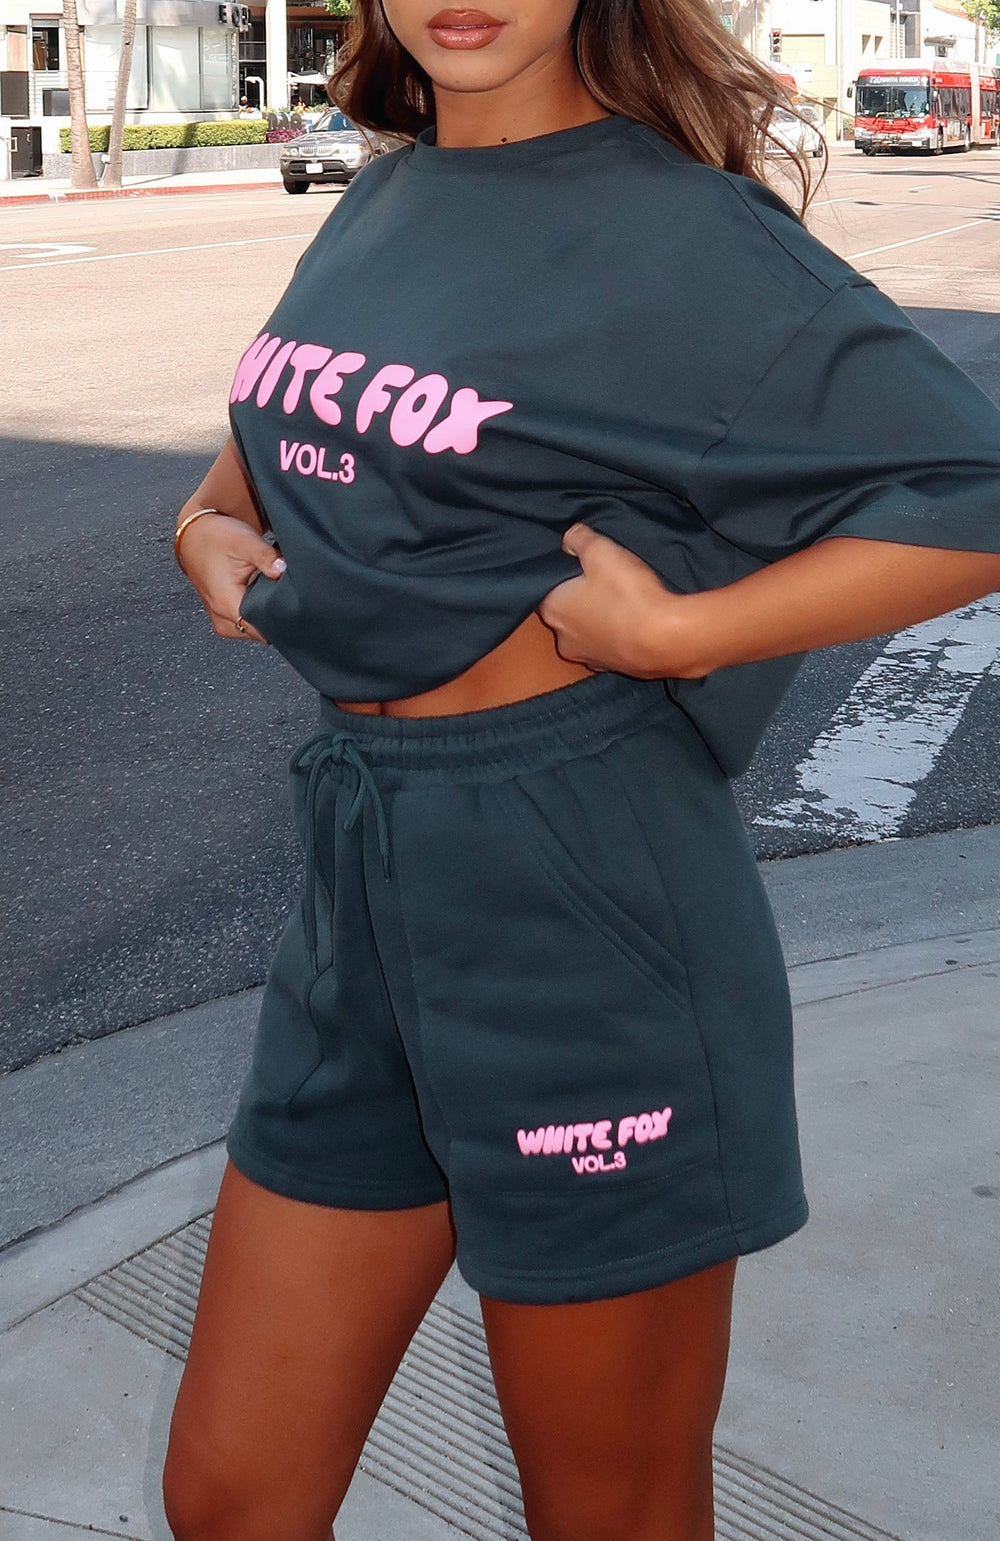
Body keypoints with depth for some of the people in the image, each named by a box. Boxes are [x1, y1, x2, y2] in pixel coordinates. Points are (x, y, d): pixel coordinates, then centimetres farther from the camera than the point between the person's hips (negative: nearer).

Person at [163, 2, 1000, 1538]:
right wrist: (213, 520, 7)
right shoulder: (383, 204, 11)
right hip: (363, 888, 7)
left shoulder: (676, 228, -11)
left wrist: (669, 628, -18)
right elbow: (282, 431, 28)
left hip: (579, 896, -6)